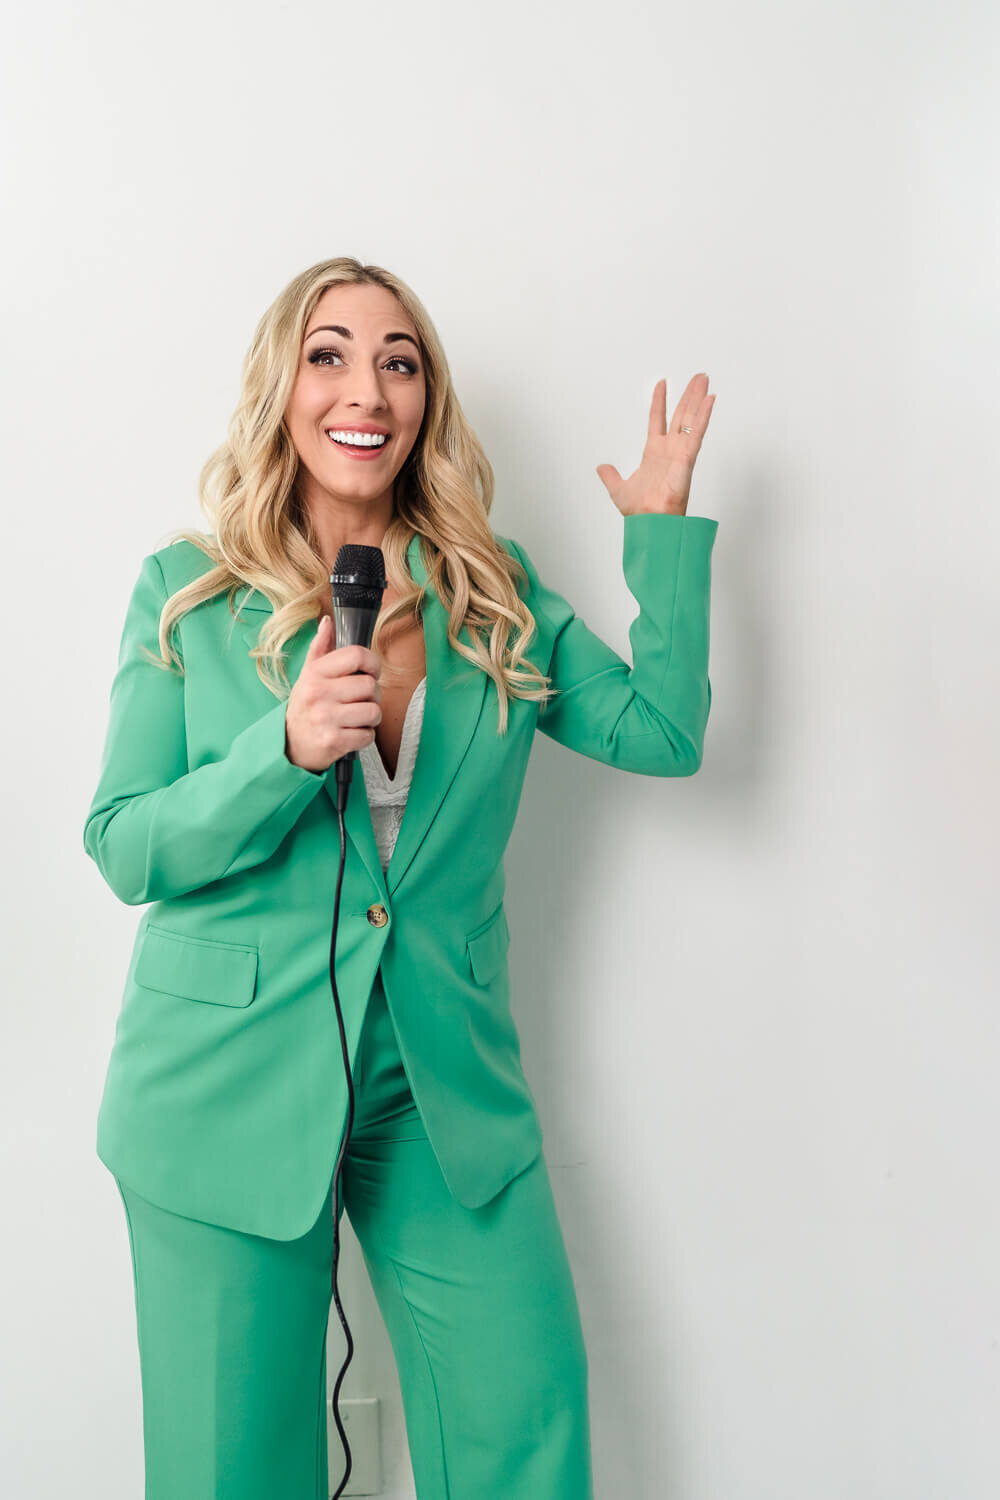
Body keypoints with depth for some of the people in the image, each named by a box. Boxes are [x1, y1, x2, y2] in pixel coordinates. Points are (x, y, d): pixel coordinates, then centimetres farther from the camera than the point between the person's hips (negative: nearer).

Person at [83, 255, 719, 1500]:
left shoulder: (496, 592, 6)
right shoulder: (186, 590, -1)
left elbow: (663, 732, 2)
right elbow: (122, 848, -5)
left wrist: (663, 529, 2)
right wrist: (286, 747, -22)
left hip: (448, 1090, 2)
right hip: (229, 1094, -2)